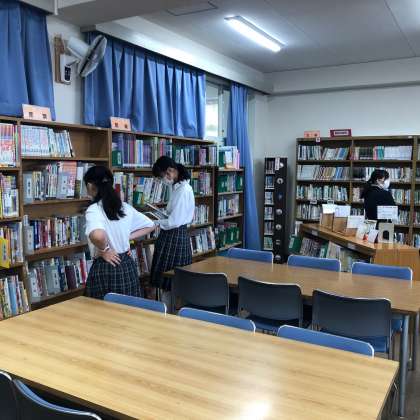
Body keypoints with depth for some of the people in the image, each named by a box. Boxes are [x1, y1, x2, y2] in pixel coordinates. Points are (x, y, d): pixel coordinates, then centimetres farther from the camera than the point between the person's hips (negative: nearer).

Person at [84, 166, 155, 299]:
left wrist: (104, 250, -17)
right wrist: (127, 238, 10)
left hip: (105, 269, -6)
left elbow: (97, 235, -36)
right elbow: (150, 225, 16)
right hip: (128, 266, 6)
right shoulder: (125, 207, 5)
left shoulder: (94, 210, -14)